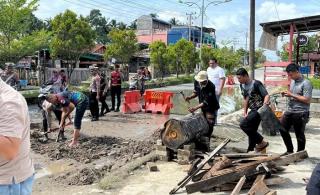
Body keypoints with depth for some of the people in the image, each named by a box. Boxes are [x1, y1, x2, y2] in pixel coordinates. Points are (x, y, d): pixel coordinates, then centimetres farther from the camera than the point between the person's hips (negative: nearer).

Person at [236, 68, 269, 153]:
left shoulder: (256, 84, -16)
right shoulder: (242, 85, 7)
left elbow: (267, 95, -22)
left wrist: (265, 104, -41)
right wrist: (245, 112, 11)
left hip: (259, 109, -8)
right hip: (253, 110, 8)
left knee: (243, 124, -17)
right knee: (251, 130, 12)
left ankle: (262, 142, -5)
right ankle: (250, 150, 26)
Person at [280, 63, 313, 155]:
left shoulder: (306, 83, -15)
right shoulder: (292, 81, 10)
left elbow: (307, 100, -21)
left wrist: (292, 95, -20)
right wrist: (286, 93, 1)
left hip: (300, 113, -8)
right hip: (290, 111, 8)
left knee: (299, 135, 4)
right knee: (282, 129, 10)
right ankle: (290, 150, 25)